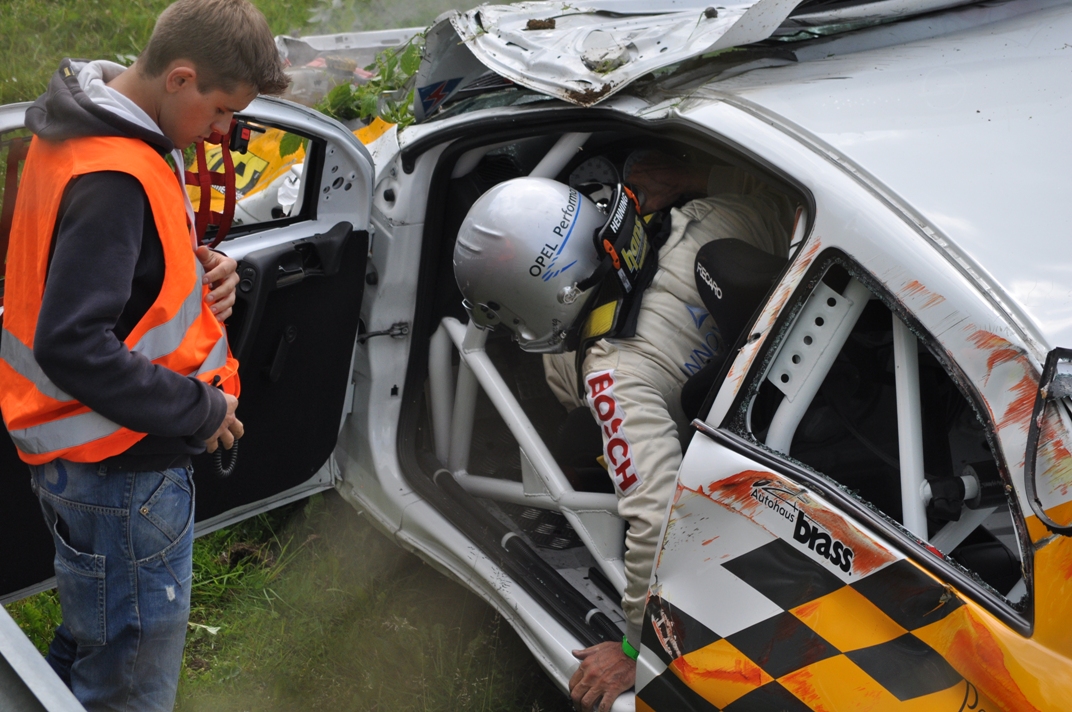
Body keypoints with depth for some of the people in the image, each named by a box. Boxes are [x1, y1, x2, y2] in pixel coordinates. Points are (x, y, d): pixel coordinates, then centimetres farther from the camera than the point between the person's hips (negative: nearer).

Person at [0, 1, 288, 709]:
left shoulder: (90, 134, 6)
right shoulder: (113, 177, -26)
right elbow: (73, 348, -30)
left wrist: (198, 268, 0)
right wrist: (200, 411, -20)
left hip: (96, 462, 10)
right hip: (122, 474, -10)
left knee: (88, 650, 26)